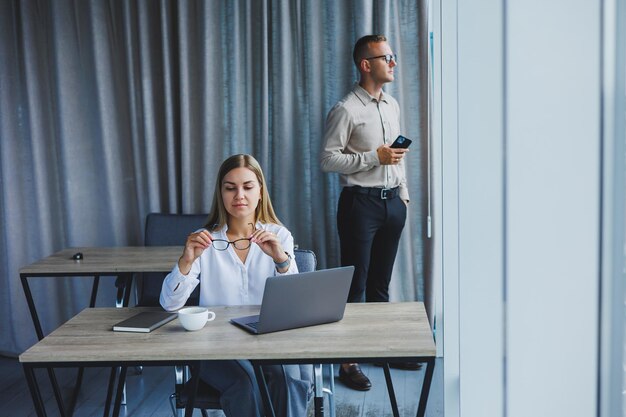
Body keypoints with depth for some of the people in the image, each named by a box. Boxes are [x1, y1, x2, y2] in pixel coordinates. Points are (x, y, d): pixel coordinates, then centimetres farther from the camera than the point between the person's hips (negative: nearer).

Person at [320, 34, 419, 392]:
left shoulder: (393, 106, 13)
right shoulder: (346, 110, -11)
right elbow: (329, 160, -15)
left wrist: (404, 195, 16)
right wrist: (374, 157, -19)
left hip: (392, 201, 7)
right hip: (361, 202, -7)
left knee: (381, 283, 17)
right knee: (355, 285, -1)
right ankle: (348, 361, 8)